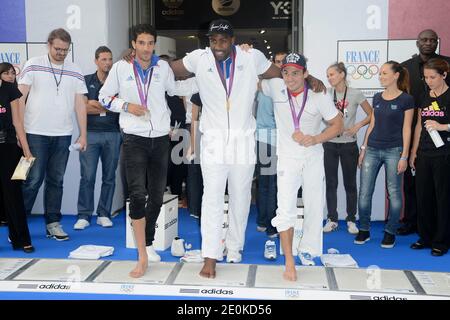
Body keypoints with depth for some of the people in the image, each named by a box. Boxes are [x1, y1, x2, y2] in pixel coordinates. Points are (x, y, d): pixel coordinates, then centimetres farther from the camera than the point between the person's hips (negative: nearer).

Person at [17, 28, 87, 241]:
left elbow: (80, 104, 9)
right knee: (33, 180, -3)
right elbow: (20, 99, -1)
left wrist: (83, 135, 4)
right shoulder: (33, 66, 1)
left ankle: (53, 224, 17)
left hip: (63, 135, 3)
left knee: (56, 181, 9)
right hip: (35, 134, -3)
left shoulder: (75, 72, 9)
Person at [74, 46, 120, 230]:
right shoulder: (86, 81, 8)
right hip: (91, 133, -1)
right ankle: (84, 215, 4)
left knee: (109, 176, 5)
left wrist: (94, 105, -4)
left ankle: (104, 214, 13)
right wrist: (107, 107, -4)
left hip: (113, 134, 1)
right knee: (87, 176, -4)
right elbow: (81, 107, -2)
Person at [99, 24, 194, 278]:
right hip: (135, 138, -3)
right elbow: (104, 97, 7)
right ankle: (143, 256, -10)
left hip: (161, 138, 4)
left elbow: (175, 89, 23)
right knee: (138, 193, -17)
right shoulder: (121, 68, -1)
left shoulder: (163, 67, 6)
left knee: (157, 195, 10)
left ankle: (148, 244, 29)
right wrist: (127, 105, -9)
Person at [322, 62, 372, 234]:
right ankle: (332, 219, 17)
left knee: (350, 184, 7)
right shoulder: (326, 94, 0)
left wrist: (357, 126, -12)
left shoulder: (355, 94, -4)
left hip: (349, 144, -2)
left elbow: (371, 115, 1)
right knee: (330, 183, 6)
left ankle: (351, 220, 18)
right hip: (330, 144, 2)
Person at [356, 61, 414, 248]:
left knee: (394, 193, 3)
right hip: (372, 150, 5)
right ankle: (364, 230, 16)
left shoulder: (406, 99, -3)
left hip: (393, 151, -4)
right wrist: (364, 148, 10)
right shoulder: (377, 98, 10)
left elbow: (406, 129, -5)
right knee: (364, 192, 2)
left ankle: (390, 232, 17)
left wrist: (404, 156, -8)